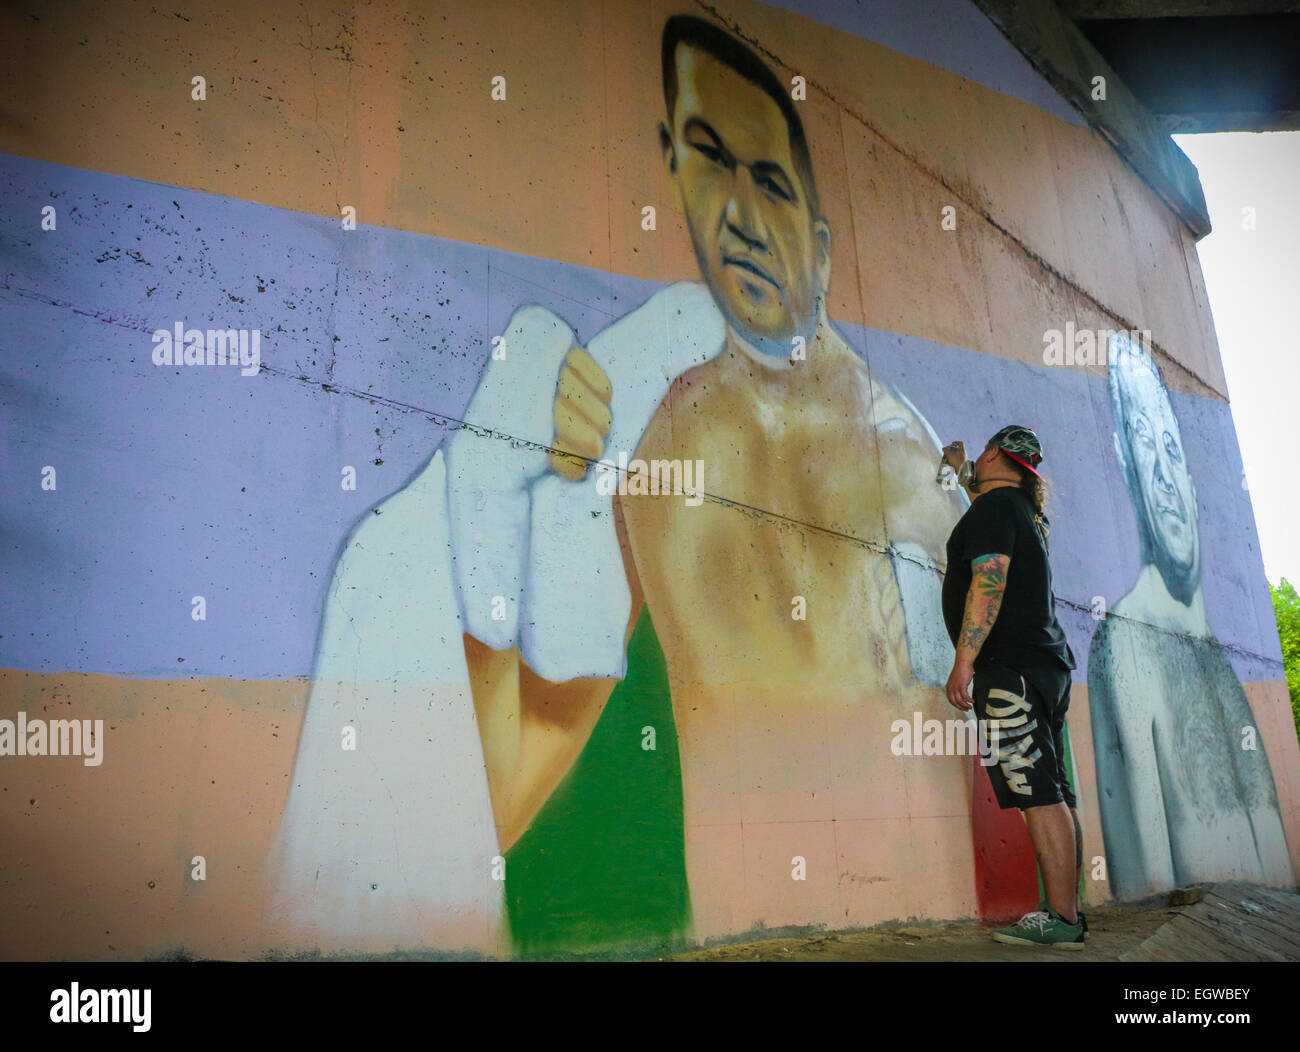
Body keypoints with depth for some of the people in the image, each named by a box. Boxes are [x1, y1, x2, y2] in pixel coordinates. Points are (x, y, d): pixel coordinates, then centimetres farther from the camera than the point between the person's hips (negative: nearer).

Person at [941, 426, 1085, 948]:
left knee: (1040, 795, -11)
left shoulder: (993, 507, -6)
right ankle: (1066, 910, 12)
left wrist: (963, 662, -20)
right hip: (1045, 664, 10)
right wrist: (959, 467, 61)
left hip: (1010, 667, -10)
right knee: (1053, 795, 8)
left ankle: (1061, 920, -10)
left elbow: (989, 582, -18)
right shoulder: (1023, 509, 22)